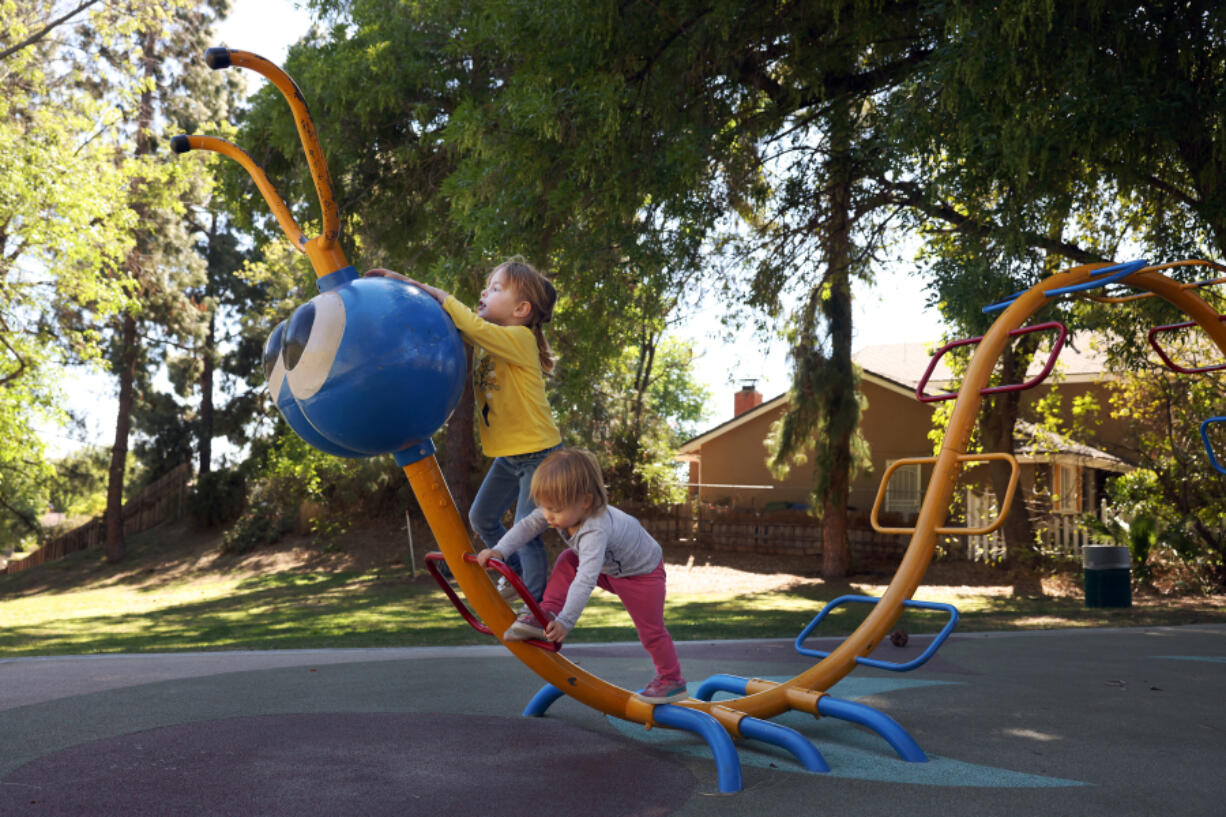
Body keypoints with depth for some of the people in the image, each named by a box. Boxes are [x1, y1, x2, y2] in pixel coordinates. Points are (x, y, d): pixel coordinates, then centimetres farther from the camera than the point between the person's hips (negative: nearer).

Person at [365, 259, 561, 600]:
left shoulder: (519, 338, -20)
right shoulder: (483, 339, 5)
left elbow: (473, 327, -35)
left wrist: (434, 292, -27)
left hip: (539, 454, -9)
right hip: (508, 455, 9)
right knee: (481, 517, 14)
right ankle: (519, 573, 35)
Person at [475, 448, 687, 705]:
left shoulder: (596, 531, -45)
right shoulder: (564, 509, -22)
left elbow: (585, 580, -51)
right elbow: (528, 525, -10)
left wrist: (566, 622, -52)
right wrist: (499, 551, -22)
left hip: (641, 571, -8)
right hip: (608, 566, 8)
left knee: (650, 629, 1)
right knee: (566, 562, -10)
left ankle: (671, 681, 18)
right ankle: (546, 615, -9)